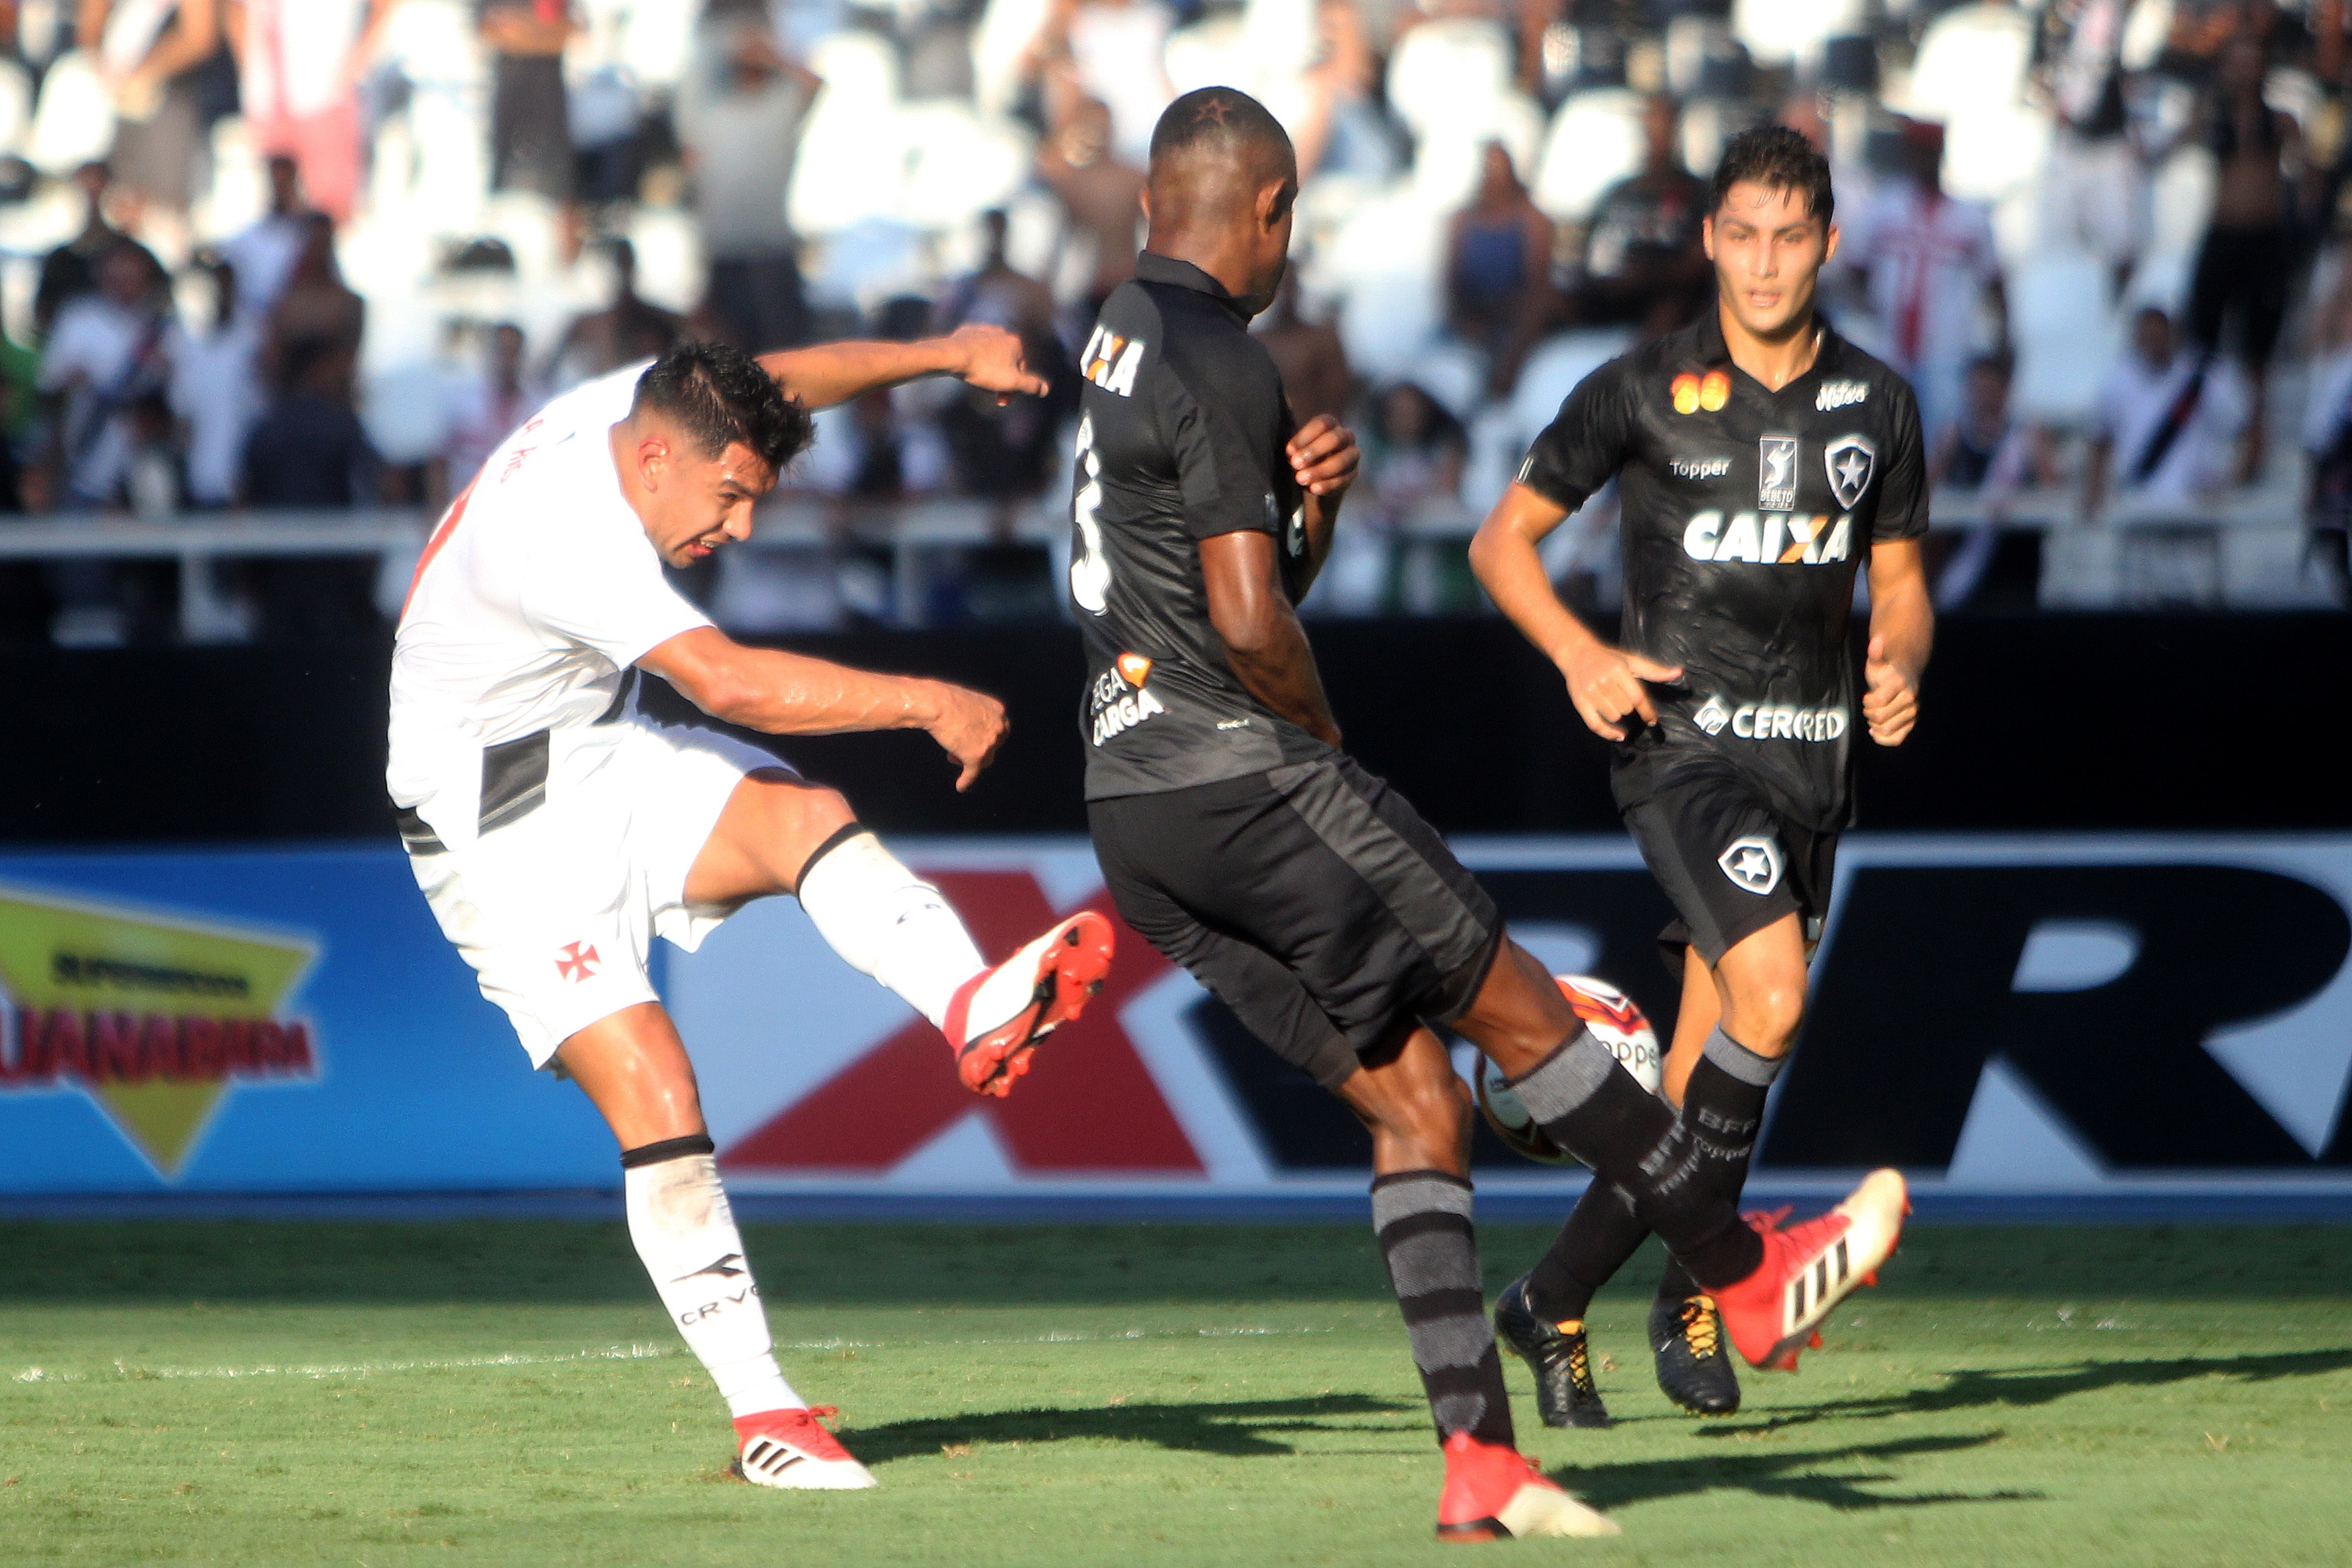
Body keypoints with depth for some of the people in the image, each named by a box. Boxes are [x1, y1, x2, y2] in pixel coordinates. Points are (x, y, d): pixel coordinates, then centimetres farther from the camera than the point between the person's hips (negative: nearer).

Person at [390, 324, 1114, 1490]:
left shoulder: (639, 407, -4)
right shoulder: (562, 532, -32)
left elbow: (783, 379, 14)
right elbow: (729, 683, -39)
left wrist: (947, 354, 2)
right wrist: (930, 704, -37)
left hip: (605, 760, 9)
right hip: (500, 822, -9)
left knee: (803, 814, -22)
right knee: (653, 1095, -18)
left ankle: (972, 1004, -46)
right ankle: (761, 1416, -15)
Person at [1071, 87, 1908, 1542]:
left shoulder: (1125, 337, 17)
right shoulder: (1219, 366, -13)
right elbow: (1252, 624, -21)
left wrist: (1315, 501, 2)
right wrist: (1321, 727, -1)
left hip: (1136, 806, 9)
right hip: (1240, 773, -9)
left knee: (1415, 1102, 7)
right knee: (1521, 1008, 2)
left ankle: (1480, 1459, 0)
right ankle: (1748, 1272, 10)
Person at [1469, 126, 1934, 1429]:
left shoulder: (1877, 406, 8)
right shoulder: (1642, 393, -4)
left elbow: (1899, 579, 17)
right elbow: (1501, 540, 3)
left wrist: (1900, 668, -5)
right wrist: (1582, 657, -14)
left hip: (1811, 757, 4)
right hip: (1682, 740, -4)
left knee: (1704, 1072, 4)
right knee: (1770, 1006, -24)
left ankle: (1556, 1299, 18)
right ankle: (1697, 1287, -8)